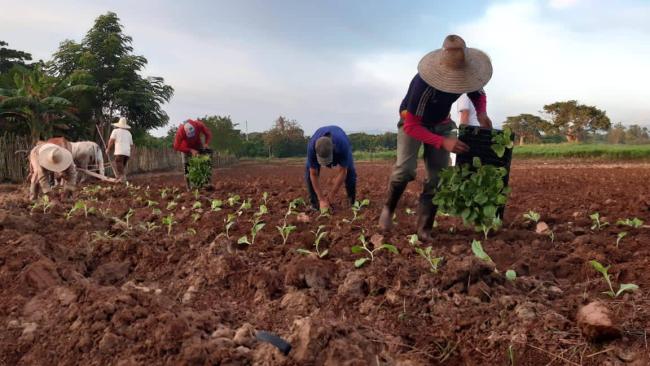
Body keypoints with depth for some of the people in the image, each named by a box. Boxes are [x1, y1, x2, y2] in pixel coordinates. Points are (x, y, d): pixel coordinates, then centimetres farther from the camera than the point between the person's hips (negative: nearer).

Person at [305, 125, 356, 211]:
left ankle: (353, 203, 0)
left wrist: (331, 196, -29)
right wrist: (322, 200, -32)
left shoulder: (342, 145, -45)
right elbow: (314, 174, -32)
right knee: (309, 171, -20)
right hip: (320, 144, 1)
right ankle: (314, 203, -4)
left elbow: (342, 172, -34)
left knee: (349, 171, -20)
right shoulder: (311, 147, -41)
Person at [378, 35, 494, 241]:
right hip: (413, 122, -5)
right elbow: (411, 127, -34)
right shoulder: (424, 84, -39)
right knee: (406, 169, -27)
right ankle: (389, 208, 2)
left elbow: (478, 93, 3)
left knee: (438, 175, -9)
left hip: (440, 123, 5)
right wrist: (443, 142, -44)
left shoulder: (466, 72, -21)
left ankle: (424, 230, -3)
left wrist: (481, 112, -19)